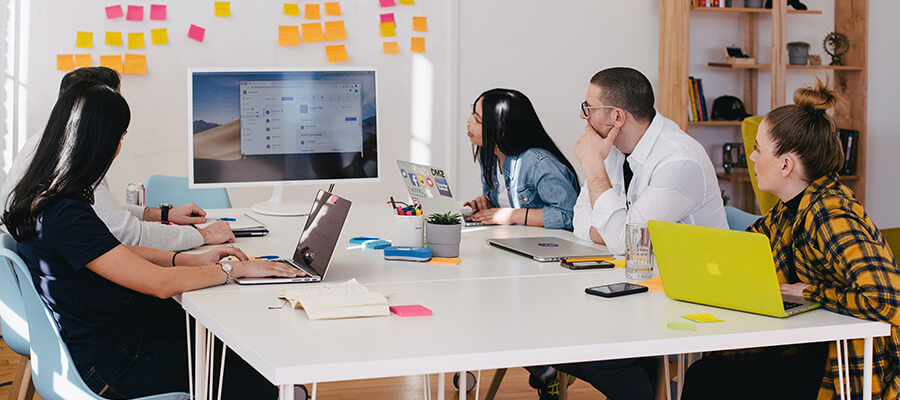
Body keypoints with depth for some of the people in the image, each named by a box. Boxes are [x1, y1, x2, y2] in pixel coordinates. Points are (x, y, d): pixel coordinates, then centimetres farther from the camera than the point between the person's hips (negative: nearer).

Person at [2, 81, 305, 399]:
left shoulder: (43, 198, 2)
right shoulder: (66, 217, -29)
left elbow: (119, 254, 13)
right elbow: (161, 283, -26)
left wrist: (194, 260, 4)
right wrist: (237, 269, -15)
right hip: (113, 366, -10)